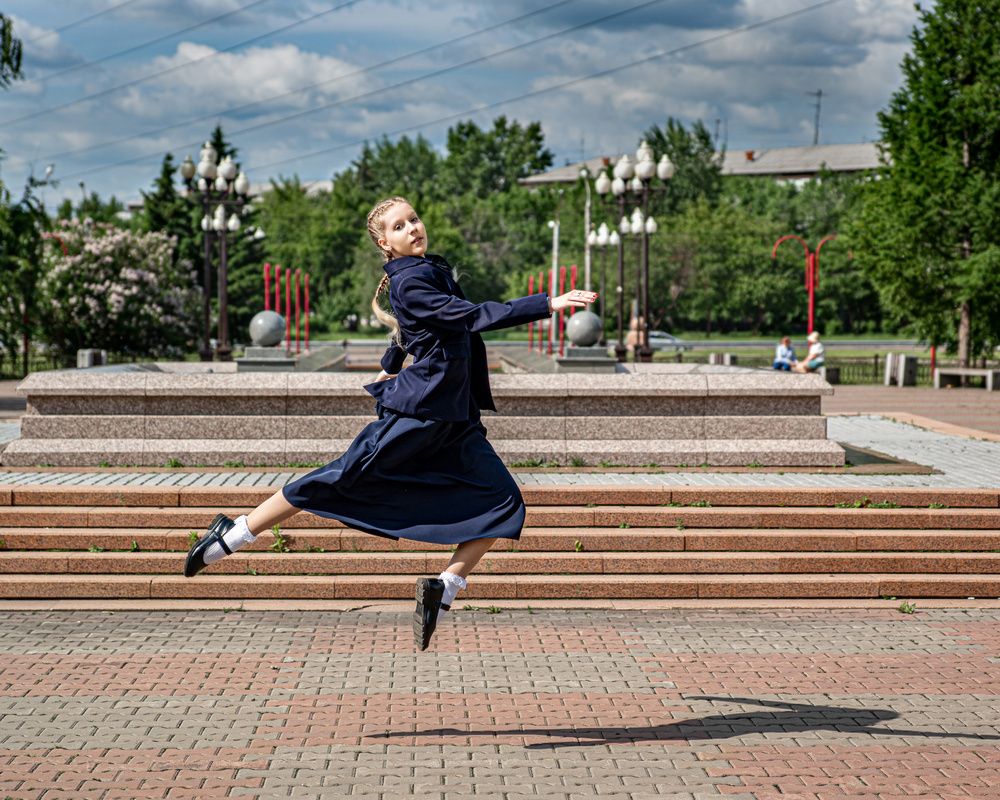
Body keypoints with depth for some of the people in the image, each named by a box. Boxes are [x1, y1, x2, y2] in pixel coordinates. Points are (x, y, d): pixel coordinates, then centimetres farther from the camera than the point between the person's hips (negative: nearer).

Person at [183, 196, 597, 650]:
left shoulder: (433, 270, 13)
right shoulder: (407, 282, -14)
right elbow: (474, 316, -26)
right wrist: (549, 305, -30)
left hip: (455, 418, 8)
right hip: (416, 412, -8)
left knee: (503, 505, -4)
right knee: (338, 481, -6)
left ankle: (443, 588, 0)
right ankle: (229, 537, 4)